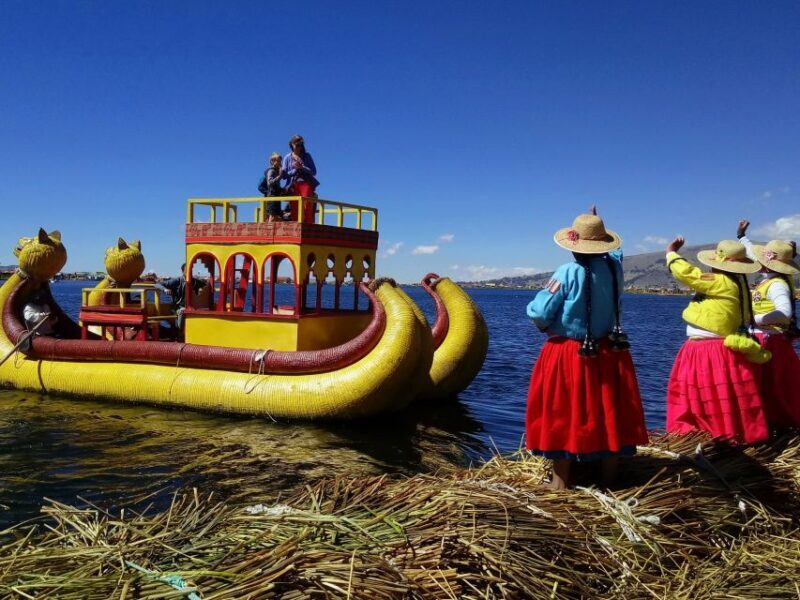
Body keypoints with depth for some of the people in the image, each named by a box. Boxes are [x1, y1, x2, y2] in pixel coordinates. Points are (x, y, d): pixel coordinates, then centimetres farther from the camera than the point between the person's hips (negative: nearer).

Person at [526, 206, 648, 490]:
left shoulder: (568, 272, -16)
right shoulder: (615, 266, -1)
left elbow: (540, 313, -14)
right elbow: (614, 252, 26)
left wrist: (545, 324, 8)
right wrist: (597, 226, 37)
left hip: (568, 355, -5)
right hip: (609, 354, 5)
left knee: (563, 415, 4)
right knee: (608, 414, 13)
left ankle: (560, 481, 9)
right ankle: (610, 477, 23)